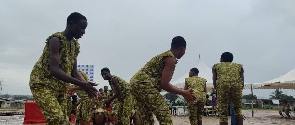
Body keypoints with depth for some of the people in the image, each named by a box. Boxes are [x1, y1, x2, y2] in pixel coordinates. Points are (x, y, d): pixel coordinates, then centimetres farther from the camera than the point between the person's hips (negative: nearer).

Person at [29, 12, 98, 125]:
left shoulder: (76, 45, 8)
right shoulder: (56, 39, -19)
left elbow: (74, 71, 9)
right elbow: (54, 70, -29)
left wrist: (86, 85, -11)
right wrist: (81, 84, -34)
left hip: (60, 87, 9)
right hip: (42, 83, -9)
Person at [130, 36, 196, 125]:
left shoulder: (164, 55, 24)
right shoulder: (171, 59, -7)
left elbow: (162, 82, 27)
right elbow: (164, 85, -13)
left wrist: (182, 92, 28)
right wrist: (183, 93, -2)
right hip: (144, 84, -11)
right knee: (165, 117, -8)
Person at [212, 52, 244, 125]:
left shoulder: (216, 66, 26)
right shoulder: (239, 66, 29)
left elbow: (214, 80, 12)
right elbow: (242, 80, 16)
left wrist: (216, 88, 20)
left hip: (222, 85, -2)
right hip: (237, 85, 2)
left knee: (223, 112, 3)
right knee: (238, 109, 17)